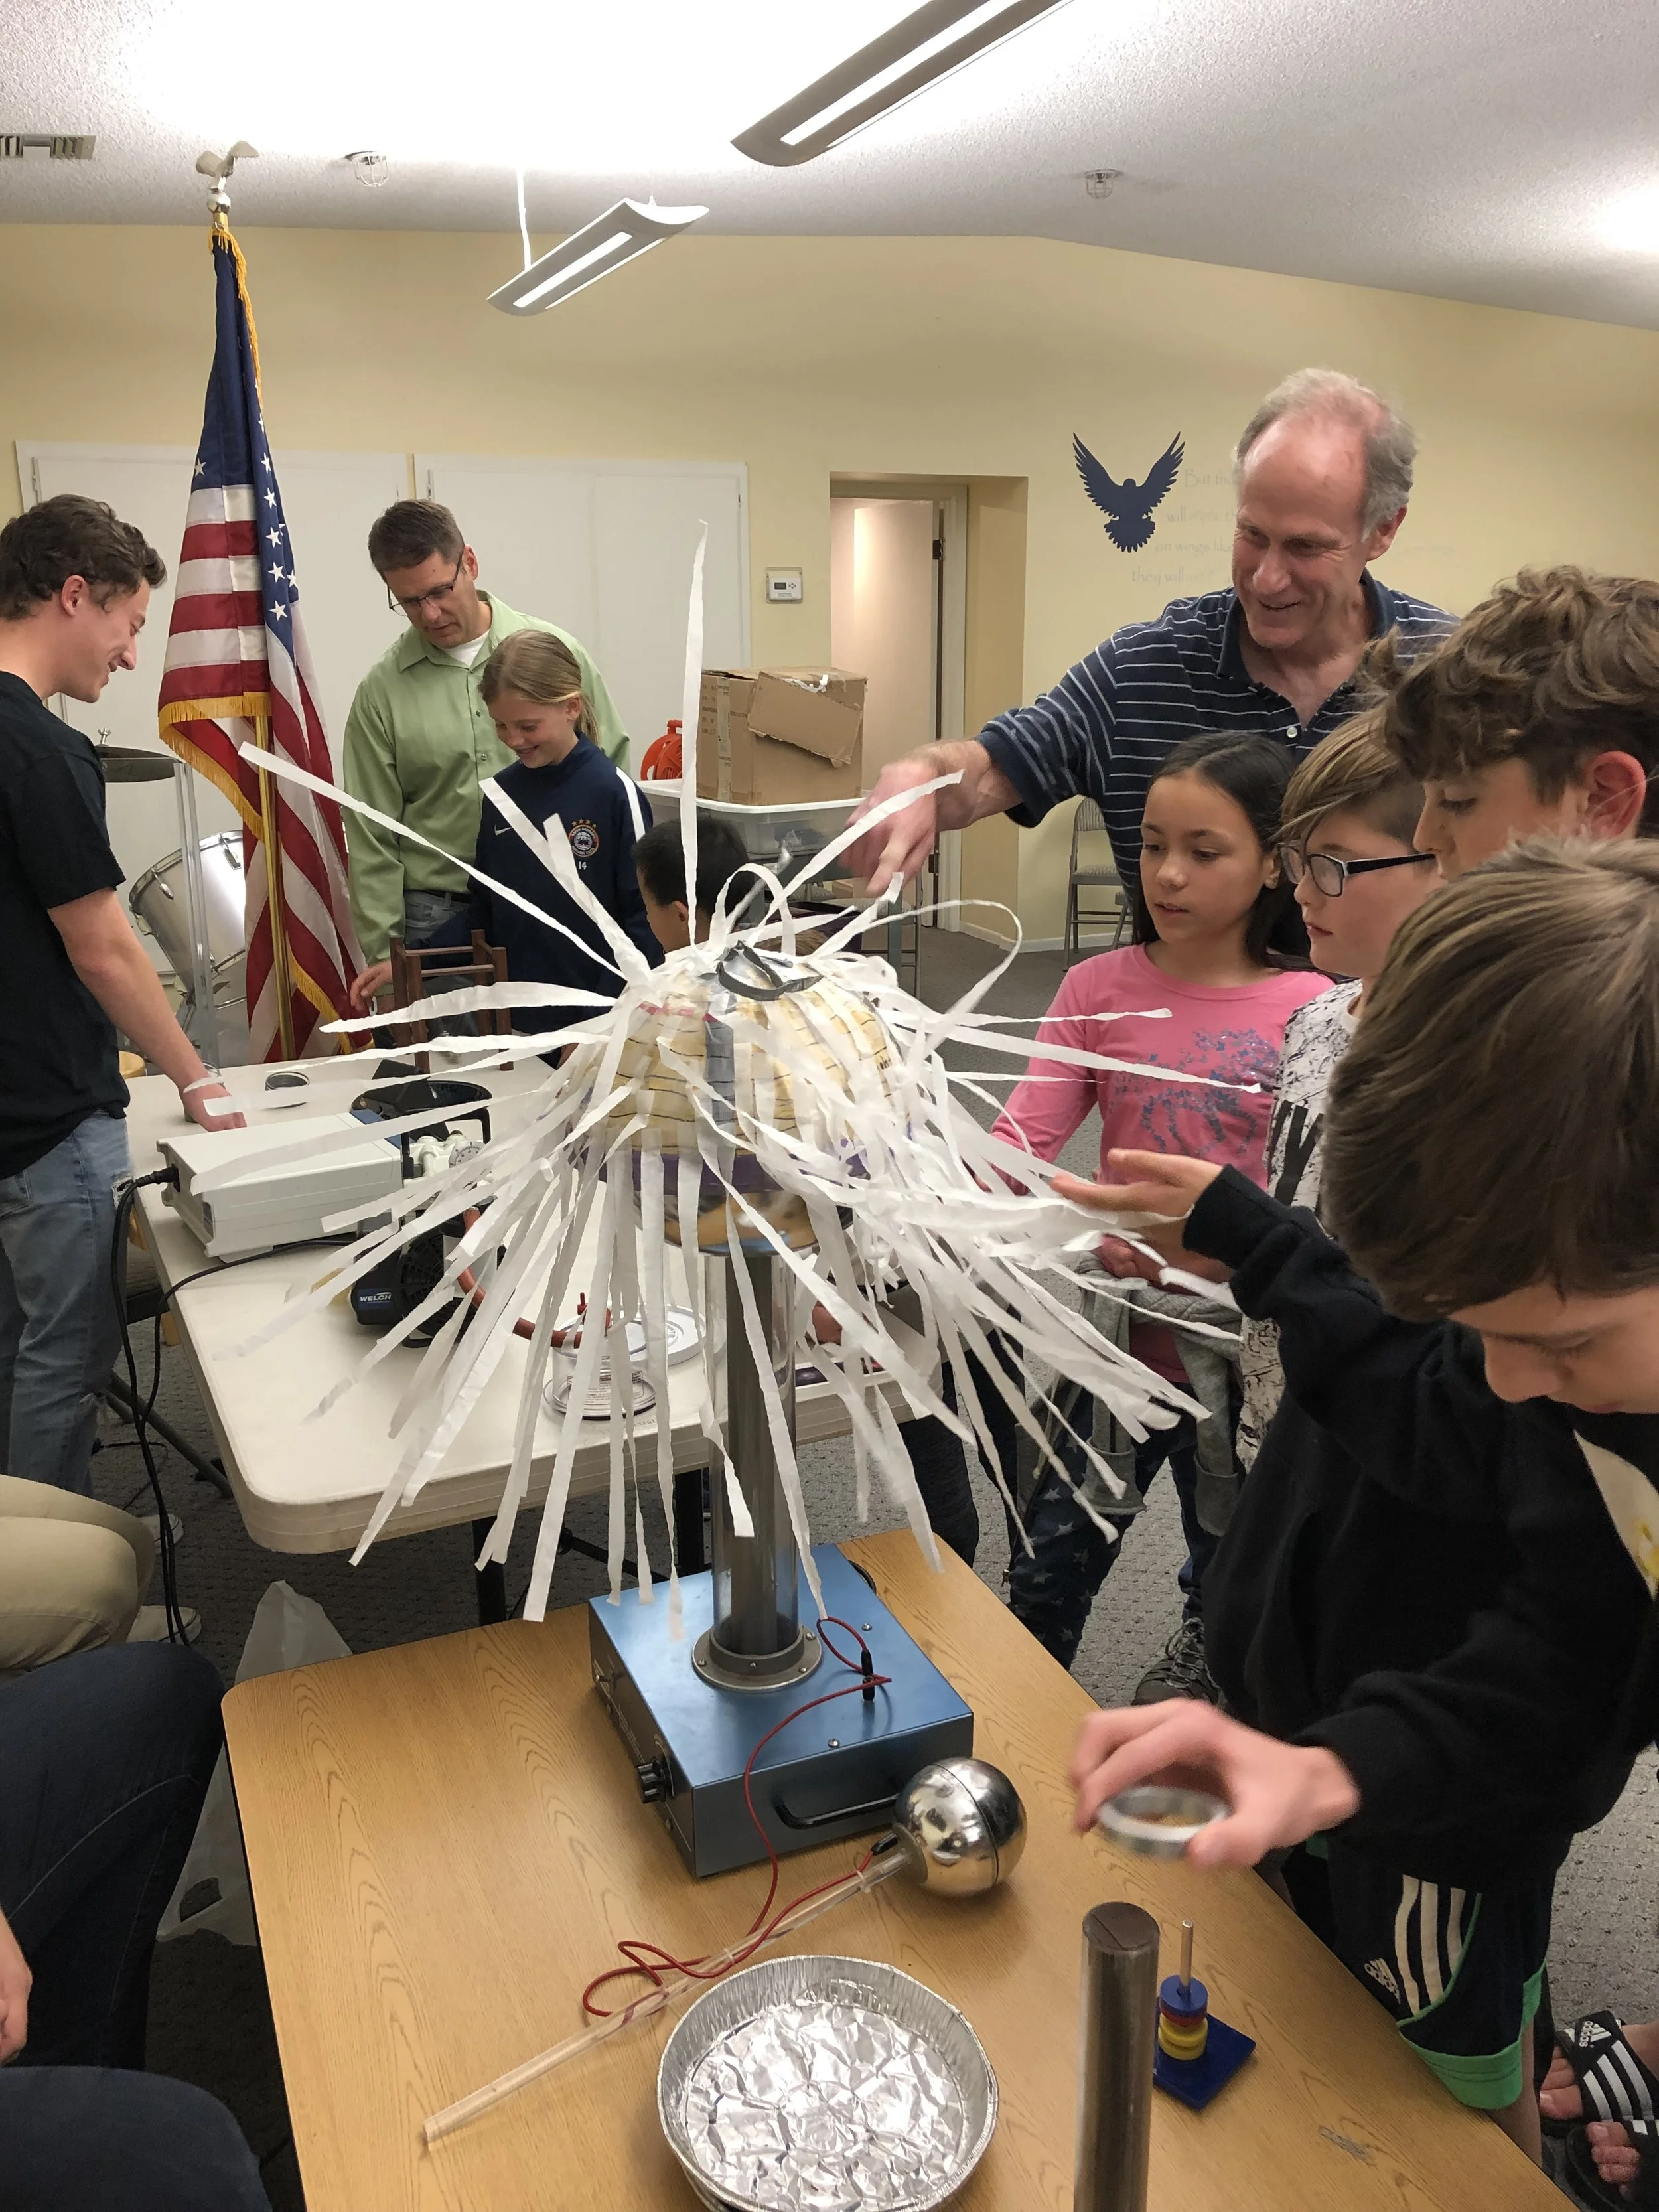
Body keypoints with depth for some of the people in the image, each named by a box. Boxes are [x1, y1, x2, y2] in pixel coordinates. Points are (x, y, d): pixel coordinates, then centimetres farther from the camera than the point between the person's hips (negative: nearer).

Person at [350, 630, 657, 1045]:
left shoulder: (613, 792, -11)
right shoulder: (502, 793, 6)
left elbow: (642, 922, -12)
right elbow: (483, 909, 13)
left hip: (589, 1027, -5)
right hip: (512, 1024, 5)